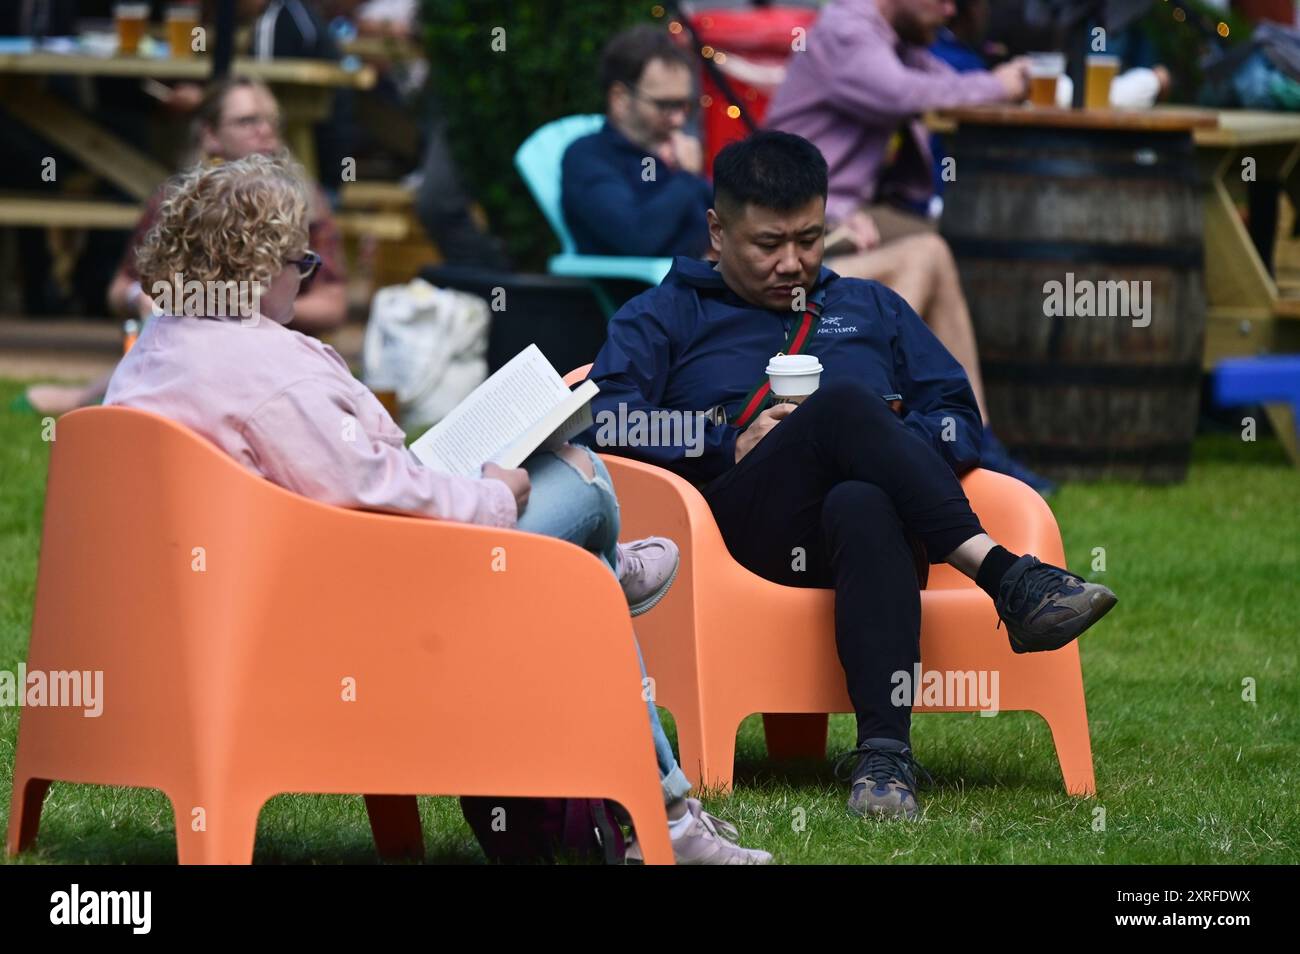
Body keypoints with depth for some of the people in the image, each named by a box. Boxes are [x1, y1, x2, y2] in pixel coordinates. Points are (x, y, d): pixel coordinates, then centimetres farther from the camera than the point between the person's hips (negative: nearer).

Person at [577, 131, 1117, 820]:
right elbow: (602, 421, 5)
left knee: (862, 506, -40)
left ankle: (884, 754, -54)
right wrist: (731, 445, -5)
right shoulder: (664, 317, 24)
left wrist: (896, 449, -1)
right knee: (845, 402, -33)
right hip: (746, 524, -2)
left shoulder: (871, 309, 33)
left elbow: (959, 417, 21)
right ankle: (1004, 577, -43)